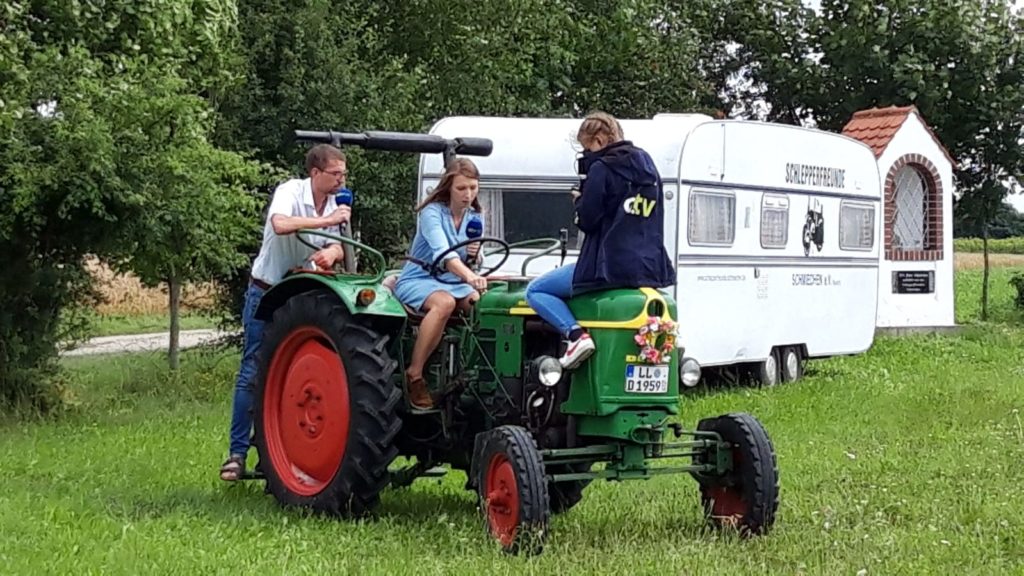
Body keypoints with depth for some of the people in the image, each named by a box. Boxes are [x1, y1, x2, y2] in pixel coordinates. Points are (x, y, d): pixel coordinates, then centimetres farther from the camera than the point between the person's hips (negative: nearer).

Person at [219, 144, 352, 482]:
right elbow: (280, 224, -37)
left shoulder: (335, 203, 4)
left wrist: (331, 252, -26)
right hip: (266, 292, -6)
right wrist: (325, 221, -33)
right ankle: (237, 453, -1)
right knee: (253, 374, -5)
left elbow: (338, 249, -3)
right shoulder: (290, 191, -16)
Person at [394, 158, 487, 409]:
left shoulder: (475, 218, 6)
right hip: (418, 280, -5)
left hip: (453, 284, 6)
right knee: (445, 302, -39)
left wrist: (475, 256, -12)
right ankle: (414, 374, -30)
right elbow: (442, 252, -34)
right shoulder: (432, 213, -15)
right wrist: (470, 277, -51)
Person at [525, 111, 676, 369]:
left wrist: (580, 201, 9)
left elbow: (588, 220, -12)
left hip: (610, 267, -8)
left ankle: (575, 334, -18)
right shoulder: (647, 166, 13)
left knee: (535, 290, 4)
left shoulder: (602, 169, -10)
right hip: (650, 269, 8)